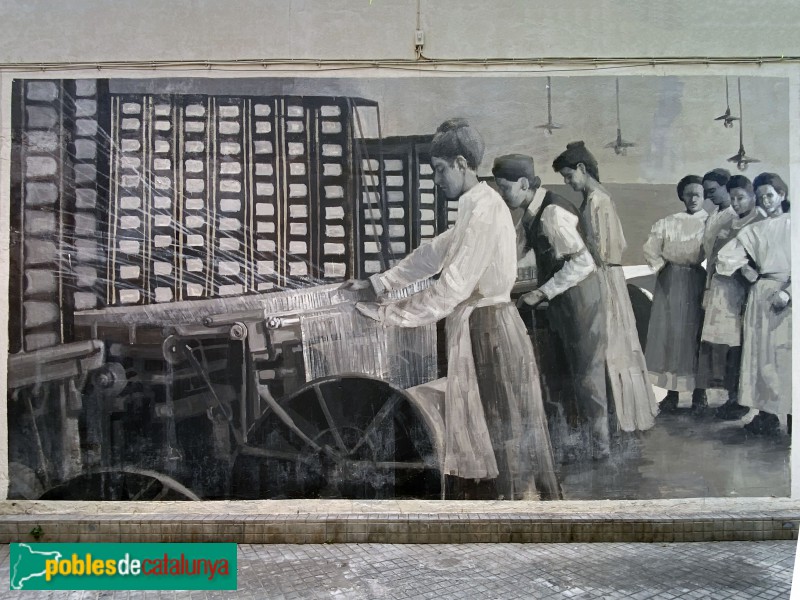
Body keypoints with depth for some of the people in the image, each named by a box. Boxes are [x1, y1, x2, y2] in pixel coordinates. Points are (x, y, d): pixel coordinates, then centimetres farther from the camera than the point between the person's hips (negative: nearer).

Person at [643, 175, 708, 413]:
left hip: (699, 283, -2)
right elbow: (650, 249, 5)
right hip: (670, 284, 2)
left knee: (696, 334, 1)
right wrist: (663, 265, -5)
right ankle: (671, 393, 7)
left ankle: (699, 393, 10)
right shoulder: (667, 222, 11)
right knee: (669, 333, 0)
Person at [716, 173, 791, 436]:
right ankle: (768, 414, 4)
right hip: (762, 295, 1)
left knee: (786, 354, 0)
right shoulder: (753, 230, 8)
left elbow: (795, 264, -4)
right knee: (762, 352, 0)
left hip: (788, 297, -1)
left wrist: (787, 291, -9)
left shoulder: (793, 225, 4)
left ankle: (788, 413, 3)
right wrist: (754, 276, 0)